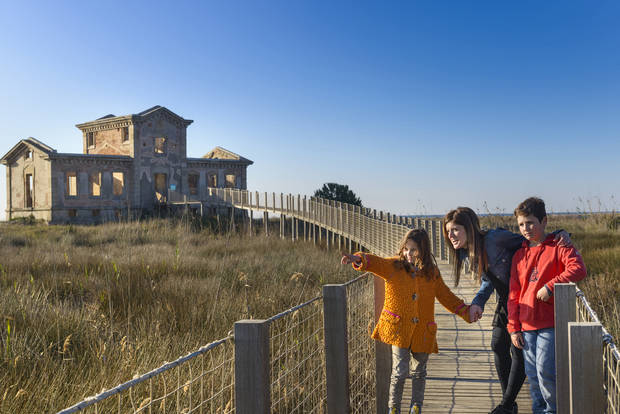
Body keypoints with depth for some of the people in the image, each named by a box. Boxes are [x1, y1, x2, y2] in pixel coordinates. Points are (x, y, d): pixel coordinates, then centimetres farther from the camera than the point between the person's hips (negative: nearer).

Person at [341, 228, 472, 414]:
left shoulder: (432, 273, 5)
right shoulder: (393, 266, -4)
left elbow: (447, 297, 13)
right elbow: (376, 263, -22)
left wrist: (467, 312, 5)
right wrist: (358, 259, -43)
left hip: (422, 331, 3)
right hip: (398, 328, -3)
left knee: (419, 372, 14)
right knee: (400, 371, -6)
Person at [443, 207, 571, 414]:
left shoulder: (495, 238, -25)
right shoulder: (465, 254, -2)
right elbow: (487, 281, 7)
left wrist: (558, 235, -26)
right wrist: (477, 302, -11)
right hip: (504, 302, 8)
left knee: (518, 350, -4)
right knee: (498, 346, 8)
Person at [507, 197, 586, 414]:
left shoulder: (558, 248, -2)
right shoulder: (519, 255, 13)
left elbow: (578, 269, -22)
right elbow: (514, 294, 13)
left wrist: (549, 286, -23)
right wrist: (514, 327, 9)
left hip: (551, 324, -5)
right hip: (526, 326, 5)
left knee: (546, 372, -10)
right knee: (533, 376, 8)